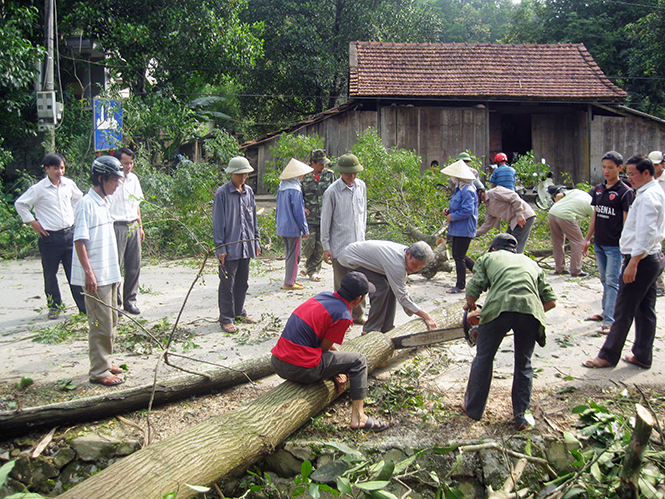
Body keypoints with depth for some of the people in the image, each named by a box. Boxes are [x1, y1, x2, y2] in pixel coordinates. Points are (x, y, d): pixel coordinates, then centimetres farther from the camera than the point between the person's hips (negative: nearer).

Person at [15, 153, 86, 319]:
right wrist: (33, 223, -1)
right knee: (50, 275, 6)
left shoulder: (69, 184, 4)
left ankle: (84, 306, 9)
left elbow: (78, 198, 25)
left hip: (69, 234, 3)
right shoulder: (38, 189, -7)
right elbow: (20, 204, 3)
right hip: (50, 238, -3)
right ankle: (54, 306, 23)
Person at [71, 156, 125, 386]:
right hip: (96, 277, -9)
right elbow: (80, 240, -18)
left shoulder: (104, 203, 13)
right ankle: (99, 372, 5)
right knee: (101, 324, -4)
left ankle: (104, 363, 29)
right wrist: (89, 272, -22)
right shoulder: (87, 204, -14)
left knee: (110, 322, 16)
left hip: (109, 274, 9)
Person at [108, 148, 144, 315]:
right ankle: (115, 302, 6)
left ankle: (130, 301, 18)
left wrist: (140, 226, 19)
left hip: (133, 227, 6)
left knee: (134, 266, 7)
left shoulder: (133, 179, 13)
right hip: (116, 226, -6)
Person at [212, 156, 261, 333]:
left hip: (246, 246, 6)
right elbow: (218, 222, -9)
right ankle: (226, 319, 9)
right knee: (227, 284, 1)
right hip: (229, 247, -6)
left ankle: (239, 312, 30)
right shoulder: (222, 193, -9)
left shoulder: (249, 191, 9)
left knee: (243, 282, 15)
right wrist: (220, 247, -12)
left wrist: (256, 241, 16)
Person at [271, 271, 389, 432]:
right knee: (358, 361, 7)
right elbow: (324, 347, -7)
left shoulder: (323, 296, 11)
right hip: (299, 369, -8)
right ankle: (358, 417, 7)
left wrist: (337, 372, 17)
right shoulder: (343, 315, -13)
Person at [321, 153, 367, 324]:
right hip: (340, 246, -5)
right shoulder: (332, 192, -11)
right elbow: (325, 221, -6)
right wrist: (326, 247, -6)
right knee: (342, 284, 2)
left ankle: (358, 315, 24)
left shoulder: (361, 186, 6)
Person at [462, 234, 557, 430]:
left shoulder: (488, 258, 27)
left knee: (483, 359, 17)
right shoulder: (530, 263, 34)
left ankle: (473, 408, 28)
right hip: (530, 310, 2)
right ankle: (521, 415, 22)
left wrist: (470, 306, 32)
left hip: (499, 306, -2)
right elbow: (551, 300, 25)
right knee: (523, 364, 21)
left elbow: (473, 289, 11)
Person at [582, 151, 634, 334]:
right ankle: (606, 311, 26)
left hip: (615, 245, -6)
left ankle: (609, 321, -5)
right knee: (605, 281, 15)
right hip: (599, 243, 6)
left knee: (612, 282, -6)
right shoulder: (598, 189, 10)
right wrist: (587, 239, 17)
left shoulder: (625, 192, -10)